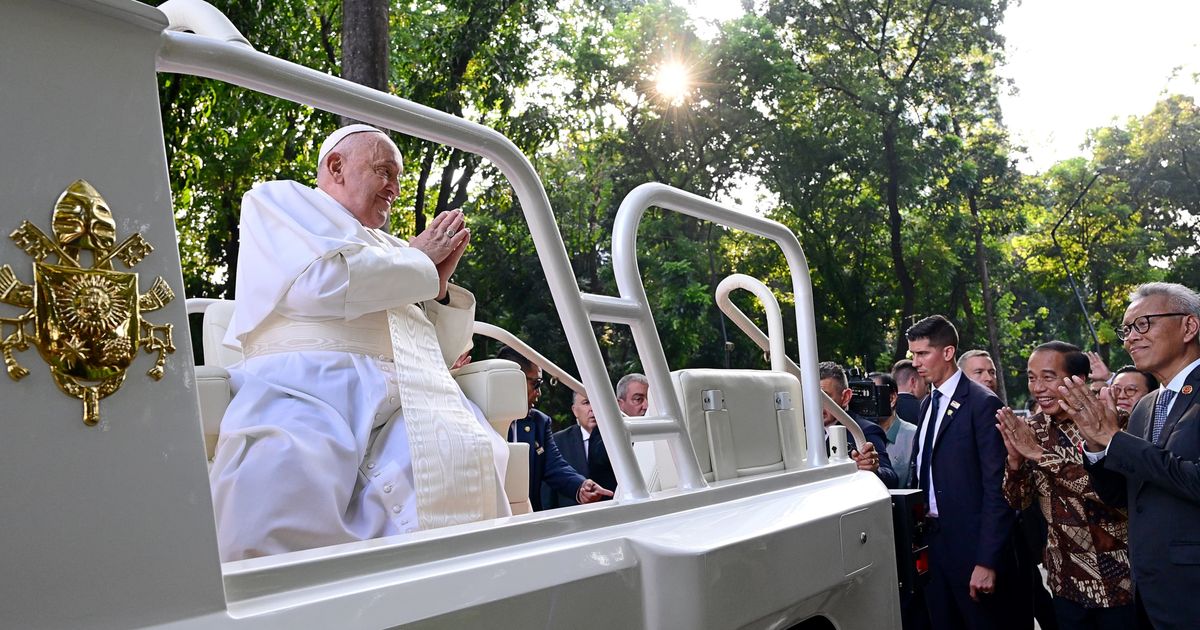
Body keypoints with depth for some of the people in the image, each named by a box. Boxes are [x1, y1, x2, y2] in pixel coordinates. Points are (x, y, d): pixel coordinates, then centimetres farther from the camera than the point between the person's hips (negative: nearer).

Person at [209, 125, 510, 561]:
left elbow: (442, 352, 35)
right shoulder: (275, 200, 21)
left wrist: (440, 284, 17)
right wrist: (419, 261, 12)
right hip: (309, 382, -4)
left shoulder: (391, 248, 36)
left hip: (411, 399, 5)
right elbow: (322, 280, -2)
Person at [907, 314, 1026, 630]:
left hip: (970, 543, -7)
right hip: (932, 541, 7)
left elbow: (996, 487, -15)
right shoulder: (927, 404, 13)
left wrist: (987, 560, -18)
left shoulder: (982, 403, -11)